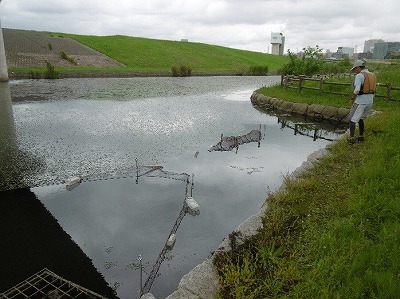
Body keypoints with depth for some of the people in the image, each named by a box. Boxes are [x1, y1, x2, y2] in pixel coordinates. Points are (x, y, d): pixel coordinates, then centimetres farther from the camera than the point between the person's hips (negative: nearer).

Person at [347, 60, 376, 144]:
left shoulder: (359, 75, -13)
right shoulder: (372, 75, 11)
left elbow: (357, 89, -23)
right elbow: (373, 90, 14)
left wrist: (351, 98, -10)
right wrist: (370, 100, 22)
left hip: (360, 101, -7)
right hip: (370, 101, 8)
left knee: (352, 119, 3)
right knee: (360, 118, 22)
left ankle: (352, 139, -1)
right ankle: (361, 137, 24)